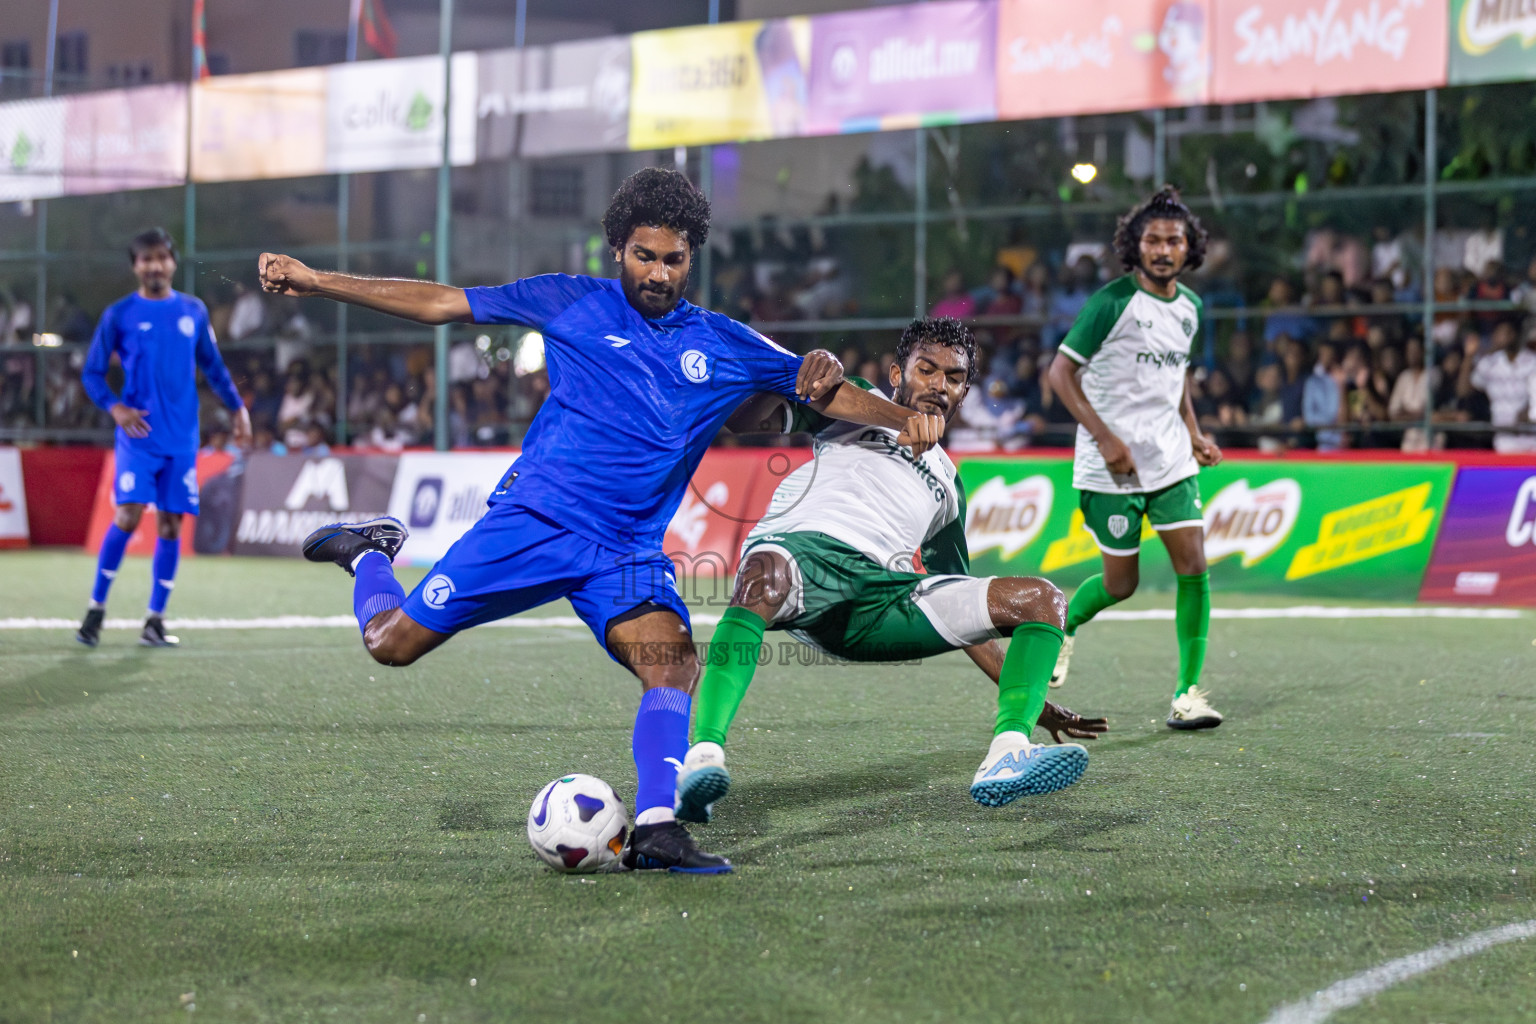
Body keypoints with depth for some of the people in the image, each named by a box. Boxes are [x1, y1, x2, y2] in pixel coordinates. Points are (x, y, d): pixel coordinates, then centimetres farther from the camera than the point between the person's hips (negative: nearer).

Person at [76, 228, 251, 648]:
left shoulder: (193, 311, 9)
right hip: (138, 436, -3)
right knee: (128, 516, -14)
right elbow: (92, 373, 3)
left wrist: (236, 406, 9)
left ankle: (155, 620, 9)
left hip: (181, 440, 3)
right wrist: (114, 407, -13)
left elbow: (213, 366, 19)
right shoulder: (119, 315, 1)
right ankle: (97, 607, 1)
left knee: (171, 525, 1)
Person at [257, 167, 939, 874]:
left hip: (628, 552, 2)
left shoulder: (726, 347, 11)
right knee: (391, 643, -2)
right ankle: (368, 552, 31)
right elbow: (441, 304, 5)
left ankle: (656, 829, -29)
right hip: (533, 519, -2)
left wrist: (905, 419, -6)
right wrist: (317, 281, 1)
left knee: (673, 661, -25)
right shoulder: (570, 304, 4)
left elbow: (826, 390, 13)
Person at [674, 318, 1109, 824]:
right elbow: (742, 418, 14)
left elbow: (961, 608, 37)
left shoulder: (947, 483, 37)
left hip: (880, 600, 5)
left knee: (1043, 599, -9)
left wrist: (1027, 693, 30)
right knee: (765, 577, -43)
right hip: (801, 549, -4)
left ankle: (1006, 755, -30)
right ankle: (704, 755, -51)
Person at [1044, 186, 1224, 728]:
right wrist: (1106, 437, -19)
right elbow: (1061, 371, -11)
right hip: (1111, 465, -5)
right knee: (1121, 583, 0)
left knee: (1194, 567, -7)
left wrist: (1194, 433, 10)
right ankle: (1065, 622, 34)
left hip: (1171, 460, 5)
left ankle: (1187, 694, -1)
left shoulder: (1189, 306, 8)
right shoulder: (1112, 301, -13)